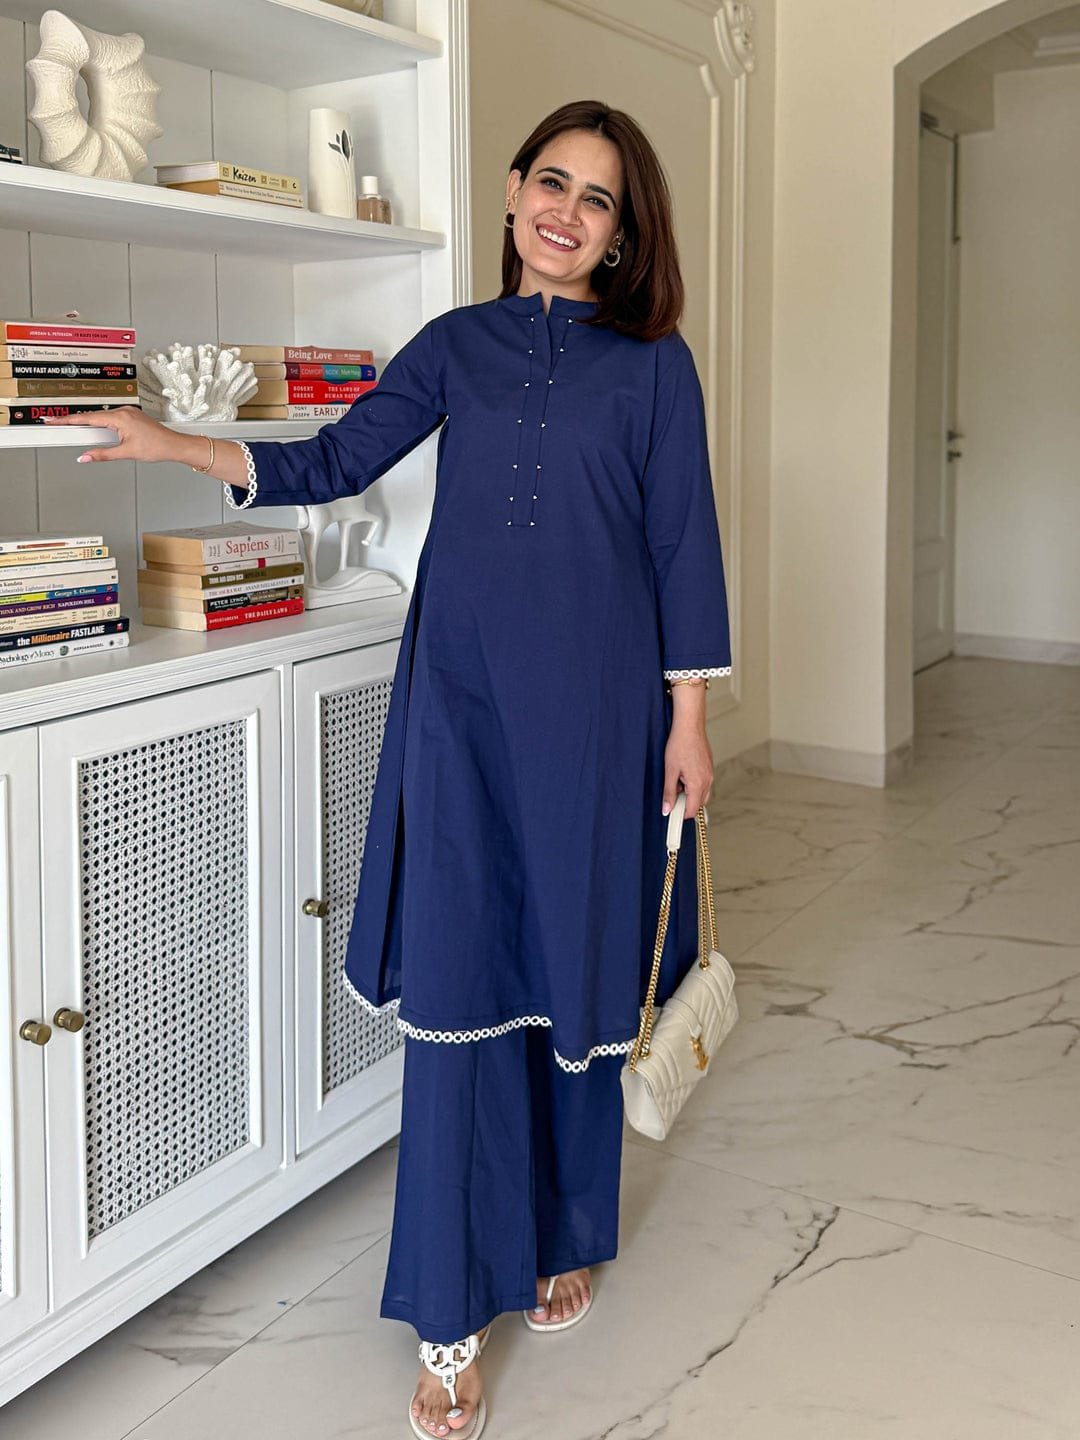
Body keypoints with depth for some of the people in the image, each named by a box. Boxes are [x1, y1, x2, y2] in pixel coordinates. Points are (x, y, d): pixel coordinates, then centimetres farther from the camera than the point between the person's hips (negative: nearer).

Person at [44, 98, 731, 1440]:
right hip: (460, 700, 2)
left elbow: (682, 544, 1)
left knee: (577, 978, 9)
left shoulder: (652, 361, 4)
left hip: (593, 703, -1)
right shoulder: (455, 344, 10)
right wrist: (182, 446, -3)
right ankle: (451, 1319, 11)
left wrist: (688, 718, -2)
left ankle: (565, 1238, 33)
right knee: (457, 988, 0)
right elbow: (333, 462, 9)